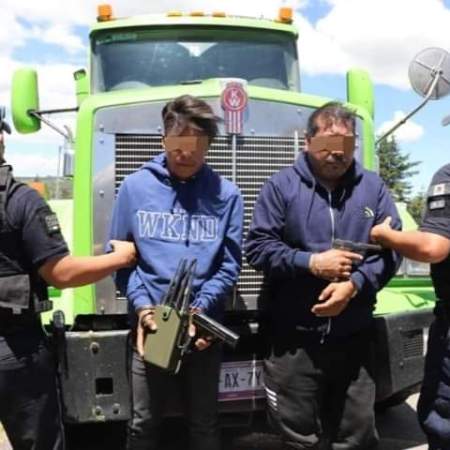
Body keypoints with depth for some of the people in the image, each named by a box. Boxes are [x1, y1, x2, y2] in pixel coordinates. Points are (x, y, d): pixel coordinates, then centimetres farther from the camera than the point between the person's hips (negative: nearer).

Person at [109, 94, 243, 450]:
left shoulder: (226, 194, -1)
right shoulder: (135, 186, 1)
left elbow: (229, 265, -2)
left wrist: (199, 308, -16)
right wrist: (141, 305, -11)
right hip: (150, 325, 0)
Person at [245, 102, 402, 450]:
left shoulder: (372, 187, 7)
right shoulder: (282, 185, 0)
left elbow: (391, 249, 2)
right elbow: (257, 248, -4)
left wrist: (355, 284, -14)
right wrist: (311, 263, -16)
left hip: (354, 337, 2)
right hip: (293, 337, -2)